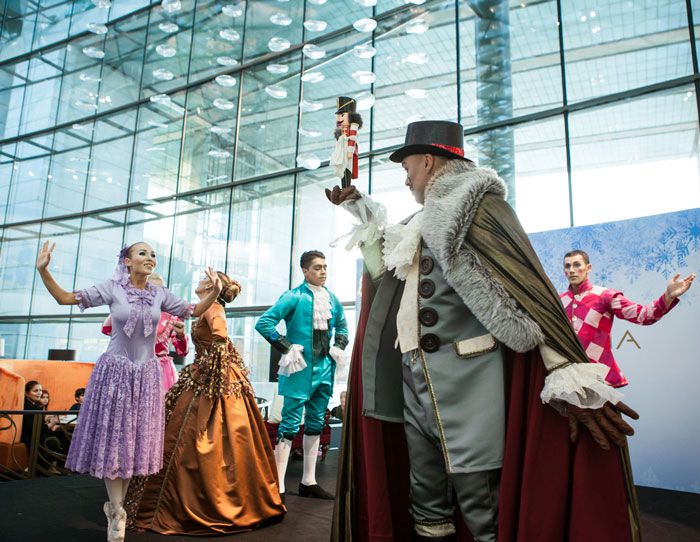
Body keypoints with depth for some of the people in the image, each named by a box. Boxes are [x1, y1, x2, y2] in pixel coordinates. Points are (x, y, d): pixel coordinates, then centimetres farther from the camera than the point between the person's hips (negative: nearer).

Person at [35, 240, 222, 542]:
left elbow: (195, 311, 10)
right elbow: (65, 298, -3)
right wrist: (43, 271, -17)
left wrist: (215, 291, -6)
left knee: (136, 439, 8)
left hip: (146, 374, 3)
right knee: (112, 437, 1)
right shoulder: (112, 289, -4)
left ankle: (115, 507, 26)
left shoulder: (159, 295, 4)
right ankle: (117, 512, 16)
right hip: (115, 371, -3)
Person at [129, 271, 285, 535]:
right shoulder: (207, 310, 17)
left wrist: (213, 374, -28)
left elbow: (221, 337, -29)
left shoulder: (212, 307, -11)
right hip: (205, 382, 10)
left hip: (215, 383, -10)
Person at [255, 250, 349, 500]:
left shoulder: (331, 298, 9)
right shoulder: (294, 297, -11)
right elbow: (263, 323, -17)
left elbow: (342, 325, 25)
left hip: (325, 368, 7)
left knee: (316, 423, 14)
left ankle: (309, 481, 27)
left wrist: (339, 347, 9)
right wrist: (286, 348, -16)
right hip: (301, 369, -7)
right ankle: (278, 486, 3)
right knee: (291, 424, -5)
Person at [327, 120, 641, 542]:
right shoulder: (423, 222, 18)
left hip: (467, 383, -8)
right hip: (414, 383, 8)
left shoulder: (479, 204, -6)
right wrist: (360, 209, 26)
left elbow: (526, 285, -16)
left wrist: (568, 376, -24)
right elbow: (384, 271, 29)